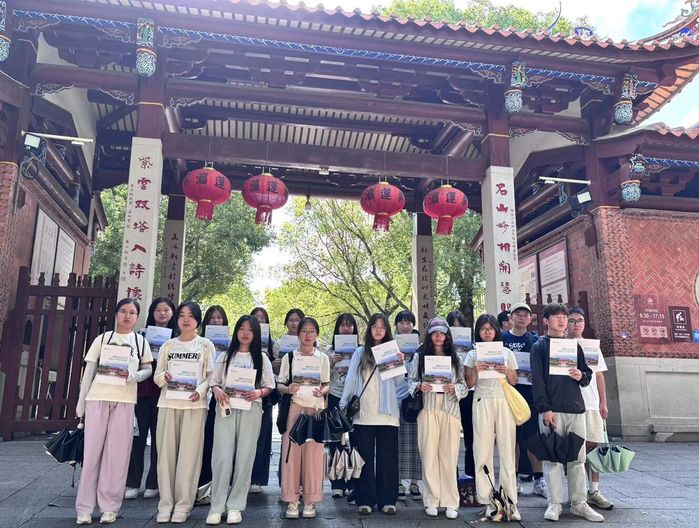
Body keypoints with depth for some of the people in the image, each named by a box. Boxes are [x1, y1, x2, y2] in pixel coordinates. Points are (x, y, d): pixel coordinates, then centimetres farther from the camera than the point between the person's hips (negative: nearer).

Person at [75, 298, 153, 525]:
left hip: (125, 400, 0)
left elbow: (148, 369, 10)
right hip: (97, 398, 0)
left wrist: (136, 375, -12)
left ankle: (109, 506, 8)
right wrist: (81, 401, 6)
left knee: (117, 453, 0)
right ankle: (84, 507, 9)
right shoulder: (102, 339, 9)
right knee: (92, 451, 1)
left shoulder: (140, 341, 9)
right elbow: (89, 370, 9)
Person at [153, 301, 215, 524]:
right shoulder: (168, 345, 13)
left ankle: (183, 505, 7)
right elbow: (156, 376, 11)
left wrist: (200, 391, -16)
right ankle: (166, 504, 12)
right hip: (168, 403, 2)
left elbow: (211, 376, 2)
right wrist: (164, 377, -11)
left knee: (188, 455, -2)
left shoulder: (206, 345, 6)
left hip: (194, 404, -2)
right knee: (166, 453, 2)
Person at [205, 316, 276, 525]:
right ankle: (217, 506, 5)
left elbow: (270, 387, 7)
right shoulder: (224, 356, 11)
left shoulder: (261, 358, 8)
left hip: (250, 410, 0)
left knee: (244, 457, 1)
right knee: (222, 456, -4)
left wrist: (258, 393, -13)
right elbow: (214, 382, 11)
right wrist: (217, 391, -11)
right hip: (226, 408, 0)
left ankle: (235, 506, 10)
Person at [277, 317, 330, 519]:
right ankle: (292, 501, 9)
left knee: (314, 453, 0)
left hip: (316, 409, 1)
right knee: (292, 452, -2)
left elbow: (327, 385, 10)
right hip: (294, 408, 0)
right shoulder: (289, 357, 5)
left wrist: (322, 391, -12)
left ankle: (310, 501, 11)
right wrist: (288, 389, -17)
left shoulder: (323, 358, 8)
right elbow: (279, 385, 5)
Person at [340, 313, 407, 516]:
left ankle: (387, 500, 12)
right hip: (363, 413, 0)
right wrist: (344, 406, 3)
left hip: (387, 414, 0)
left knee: (387, 457, 3)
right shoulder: (360, 353, 9)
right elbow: (351, 380, 7)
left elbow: (399, 383, 7)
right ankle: (365, 500, 12)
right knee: (365, 458, 4)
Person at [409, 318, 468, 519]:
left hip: (450, 410, 1)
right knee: (429, 455, 0)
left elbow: (464, 385, 10)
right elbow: (410, 381, 7)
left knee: (449, 456, 1)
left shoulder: (455, 357, 10)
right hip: (428, 409, -1)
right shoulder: (420, 356, 7)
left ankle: (450, 502, 10)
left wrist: (455, 388, -11)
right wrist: (419, 386, -13)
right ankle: (431, 500, 12)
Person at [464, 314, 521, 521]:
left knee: (507, 450, -3)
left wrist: (506, 372, -7)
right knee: (483, 451, -2)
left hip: (504, 402, 0)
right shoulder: (473, 354, 11)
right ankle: (487, 501, 3)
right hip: (482, 403, 0)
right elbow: (469, 383, 6)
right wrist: (475, 371, -12)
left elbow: (514, 382, 12)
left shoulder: (507, 352, 13)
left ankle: (510, 501, 1)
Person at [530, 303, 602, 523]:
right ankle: (555, 504, 9)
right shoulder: (539, 346, 1)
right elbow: (537, 380, -6)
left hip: (576, 408, 4)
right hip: (552, 410, -4)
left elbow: (588, 373, 17)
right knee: (553, 458, 0)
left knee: (577, 458, 8)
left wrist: (581, 376, -7)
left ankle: (579, 503, 18)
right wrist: (545, 409, -13)